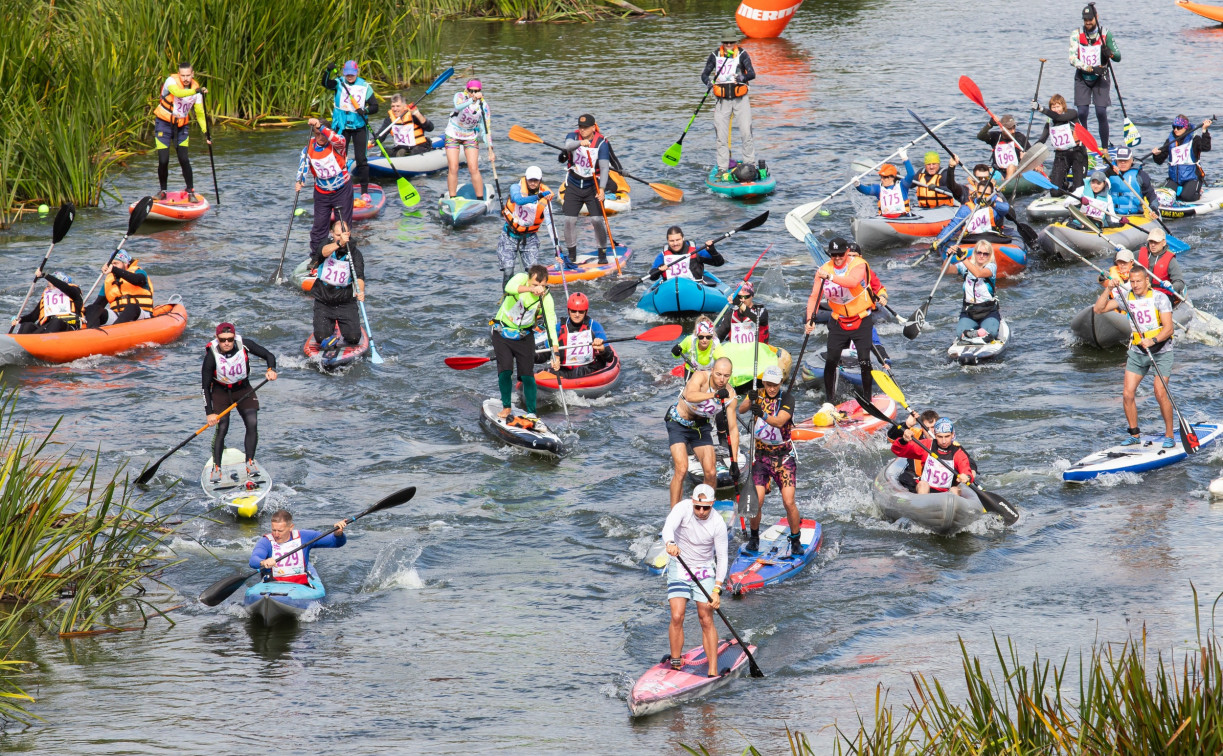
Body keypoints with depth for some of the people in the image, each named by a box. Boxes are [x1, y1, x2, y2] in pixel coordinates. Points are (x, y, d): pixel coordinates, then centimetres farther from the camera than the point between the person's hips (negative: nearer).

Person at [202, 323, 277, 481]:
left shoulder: (244, 345, -20)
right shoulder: (212, 356, -25)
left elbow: (269, 356, -11)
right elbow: (205, 387, -18)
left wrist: (271, 370, -33)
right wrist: (209, 413, -23)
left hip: (243, 389, 2)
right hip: (220, 392, -2)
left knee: (252, 424, -13)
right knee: (221, 428, -13)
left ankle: (250, 462, 1)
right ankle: (216, 467, 1)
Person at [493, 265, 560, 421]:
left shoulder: (546, 298, -15)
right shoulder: (521, 279, -18)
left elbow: (551, 327, -17)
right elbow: (509, 288, -42)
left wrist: (556, 354, -25)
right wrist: (530, 289, -56)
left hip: (525, 336, 1)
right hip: (502, 333, -1)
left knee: (527, 374, -5)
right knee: (505, 370, -12)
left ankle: (532, 412, 3)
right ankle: (506, 407, 5)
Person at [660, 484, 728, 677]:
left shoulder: (718, 524, -16)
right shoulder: (683, 508, -19)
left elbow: (722, 558, -11)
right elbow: (669, 527, -38)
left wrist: (717, 590, -20)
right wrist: (670, 543, -61)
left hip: (704, 570, 0)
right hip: (679, 566, 0)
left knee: (706, 621, -6)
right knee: (677, 617, -12)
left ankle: (713, 672, -4)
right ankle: (675, 664, 2)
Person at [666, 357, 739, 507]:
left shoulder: (730, 394, -13)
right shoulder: (701, 377, -25)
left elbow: (733, 428, -8)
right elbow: (690, 396, -47)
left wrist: (734, 461, -12)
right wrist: (715, 394, -61)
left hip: (701, 426, 4)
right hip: (678, 423, -4)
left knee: (711, 473, -7)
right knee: (681, 470, -18)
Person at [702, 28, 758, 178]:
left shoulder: (742, 54, -5)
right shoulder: (715, 56, 2)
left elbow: (752, 73, -15)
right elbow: (704, 74, 1)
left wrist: (743, 78, -37)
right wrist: (708, 81, -22)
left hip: (740, 98, -2)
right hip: (722, 100, 2)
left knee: (746, 132, -8)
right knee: (721, 136, 0)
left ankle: (750, 164, 2)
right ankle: (722, 168, 6)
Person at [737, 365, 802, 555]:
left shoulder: (787, 398, -8)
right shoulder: (758, 394, 1)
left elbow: (779, 421, -25)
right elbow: (741, 409, -15)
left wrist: (763, 415, -44)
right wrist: (750, 401, -37)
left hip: (783, 456, -2)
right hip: (761, 455, 2)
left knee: (788, 502, -12)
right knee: (757, 499, -12)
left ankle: (796, 541, 7)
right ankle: (754, 537, 11)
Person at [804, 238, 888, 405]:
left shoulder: (859, 265, -14)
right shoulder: (824, 270, -4)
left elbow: (853, 281, -37)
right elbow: (814, 296, -9)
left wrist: (830, 277, -48)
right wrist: (810, 319, -24)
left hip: (862, 321, -3)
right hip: (838, 321, 3)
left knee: (864, 361, -9)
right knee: (831, 361, -1)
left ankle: (867, 398, 5)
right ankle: (829, 400, 12)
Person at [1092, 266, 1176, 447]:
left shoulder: (1159, 298, -12)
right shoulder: (1127, 298, 1)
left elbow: (1168, 328, -18)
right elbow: (1098, 309, -1)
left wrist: (1153, 340, -35)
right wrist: (1108, 289, -13)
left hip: (1161, 350, -5)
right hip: (1137, 351, 5)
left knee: (1160, 393, -15)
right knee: (1127, 394, -4)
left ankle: (1169, 435, -2)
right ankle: (1134, 434, 11)